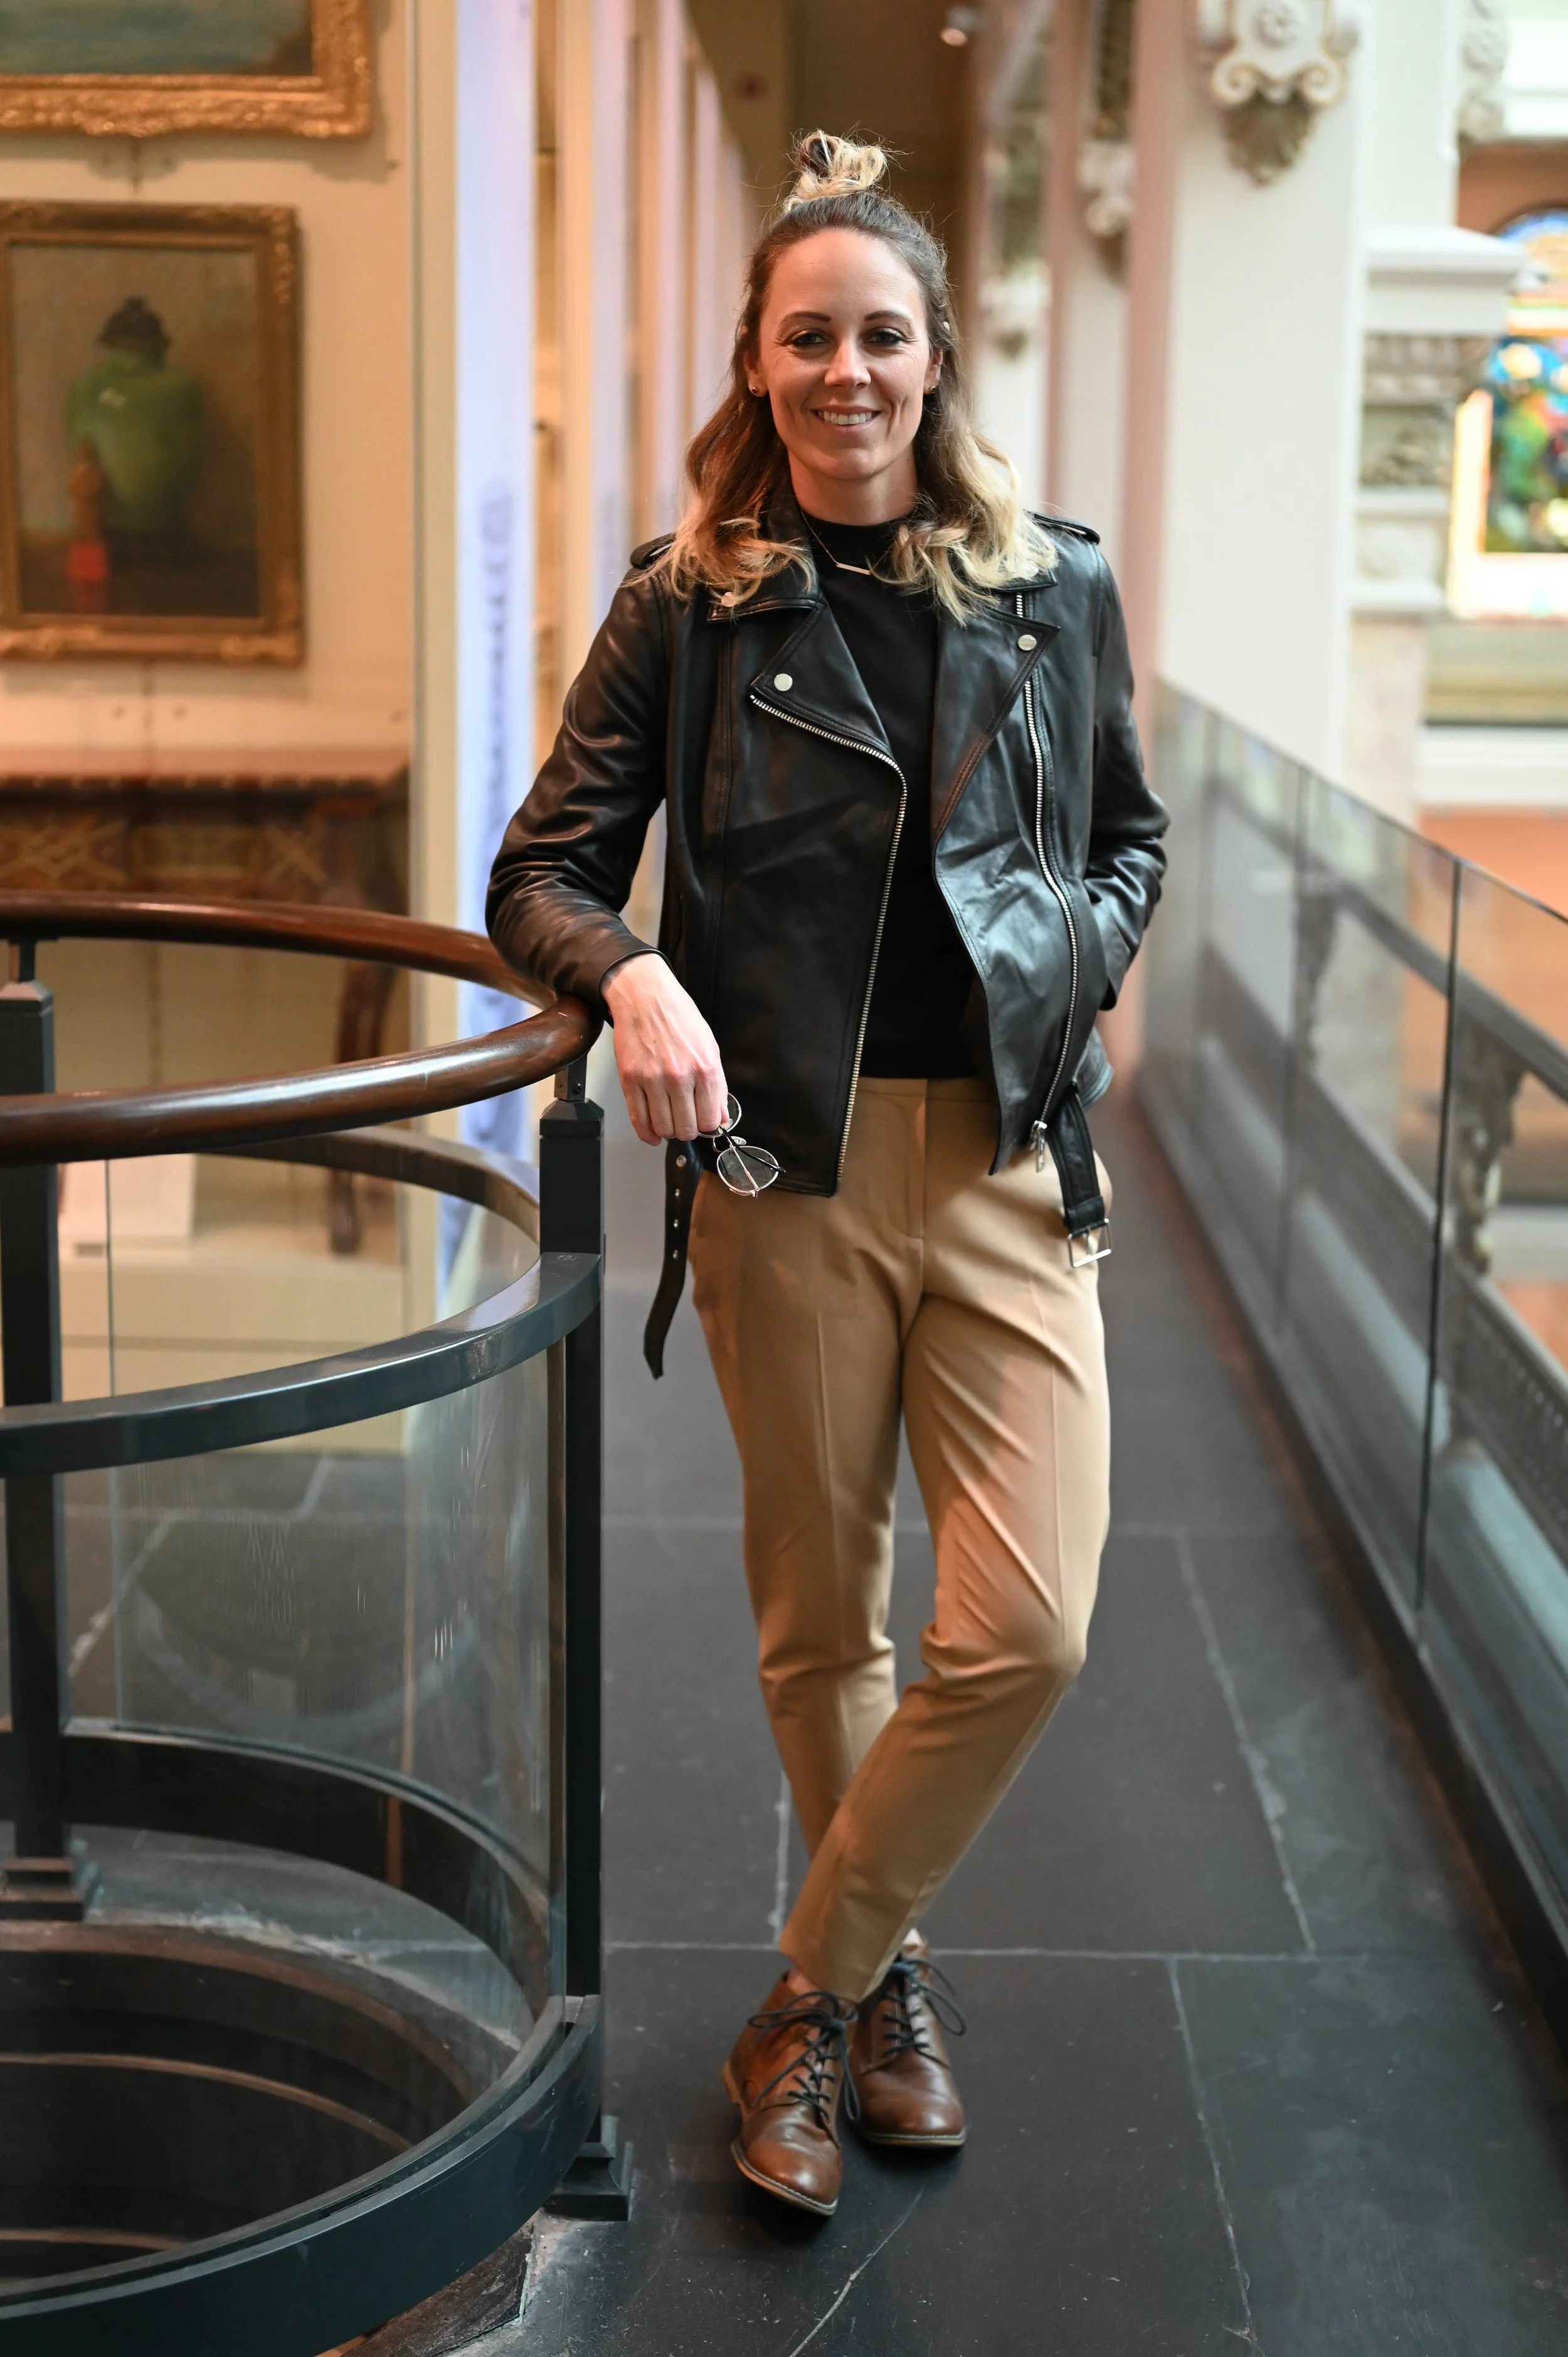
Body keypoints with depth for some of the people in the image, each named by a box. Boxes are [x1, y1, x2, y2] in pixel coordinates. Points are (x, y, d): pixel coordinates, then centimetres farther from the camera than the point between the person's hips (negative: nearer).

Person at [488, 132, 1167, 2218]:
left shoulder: (1058, 593, 5)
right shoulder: (688, 604, 0)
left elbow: (1131, 835, 19)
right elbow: (542, 873, 2)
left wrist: (1081, 950, -2)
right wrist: (631, 974, -20)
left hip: (1011, 1165, 1)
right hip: (787, 1170, -1)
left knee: (1027, 1630, -7)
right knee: (821, 1623, 11)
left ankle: (814, 1993, 15)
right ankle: (888, 1968, 35)